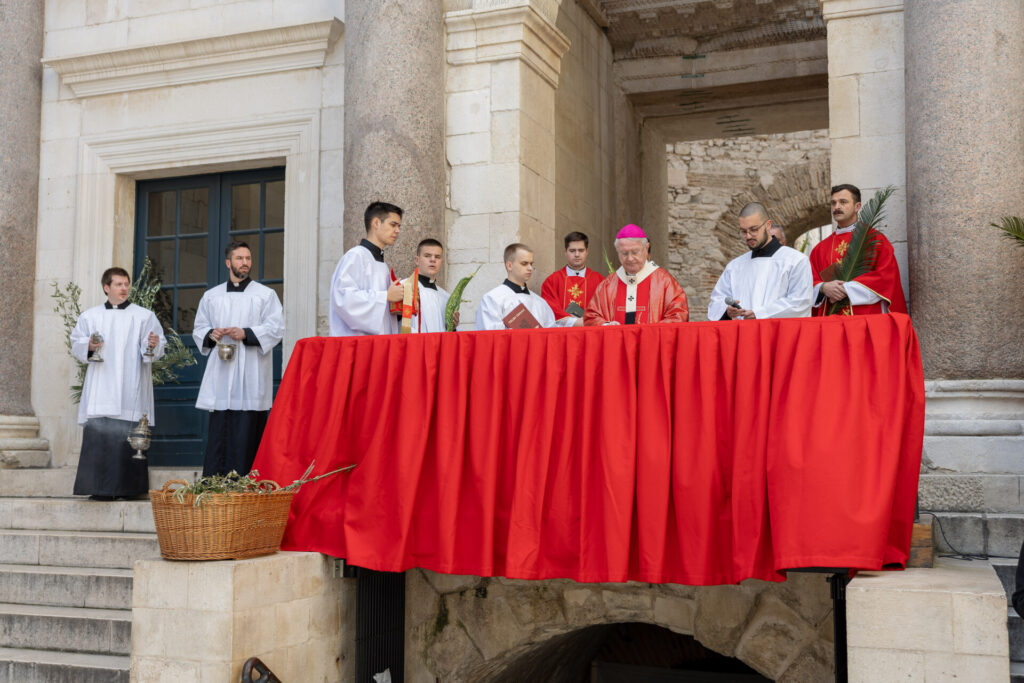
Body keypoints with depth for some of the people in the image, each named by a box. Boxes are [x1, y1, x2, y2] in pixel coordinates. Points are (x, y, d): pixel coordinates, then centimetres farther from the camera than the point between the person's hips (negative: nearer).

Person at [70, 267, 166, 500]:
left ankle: (129, 487, 4)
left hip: (130, 391, -1)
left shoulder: (144, 316, 8)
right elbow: (76, 345, 12)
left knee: (130, 436, -4)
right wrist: (89, 347, -9)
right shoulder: (90, 316, 13)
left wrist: (152, 345, -19)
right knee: (99, 435, -6)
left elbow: (158, 347, 3)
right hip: (101, 391, 1)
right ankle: (101, 487, -1)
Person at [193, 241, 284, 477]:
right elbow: (198, 329, 19)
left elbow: (276, 329, -1)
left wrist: (246, 333, -15)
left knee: (246, 437, -5)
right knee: (218, 436, -1)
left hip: (250, 379, -2)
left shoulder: (266, 294, 8)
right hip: (221, 378, 3)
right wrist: (211, 334, -4)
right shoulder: (211, 296, 18)